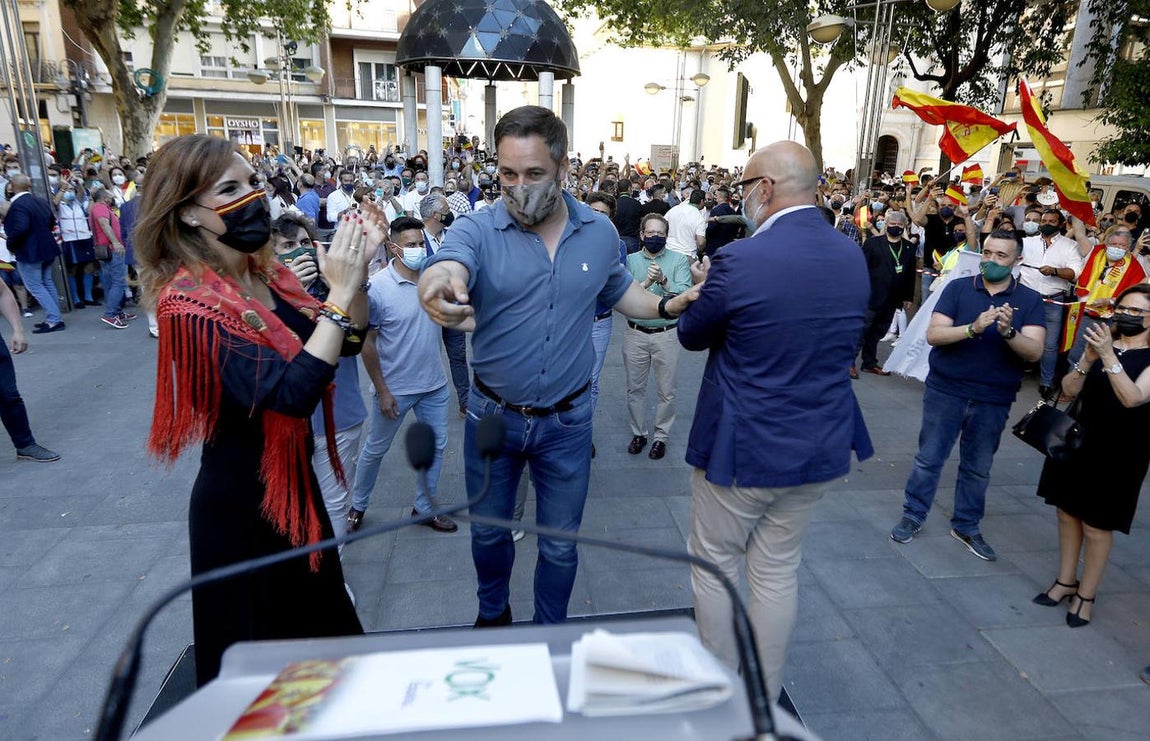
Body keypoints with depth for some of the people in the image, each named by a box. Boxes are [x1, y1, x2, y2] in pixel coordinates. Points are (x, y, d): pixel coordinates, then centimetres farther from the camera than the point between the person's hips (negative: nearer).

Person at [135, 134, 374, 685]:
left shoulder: (264, 275, 0)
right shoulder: (191, 302, -24)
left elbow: (348, 341, 0)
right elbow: (291, 393, -35)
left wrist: (355, 276, -16)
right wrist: (339, 294, -32)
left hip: (293, 482, 8)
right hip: (240, 498, -8)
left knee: (316, 620, 27)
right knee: (257, 638, 14)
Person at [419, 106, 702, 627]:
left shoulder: (600, 233, -6)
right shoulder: (478, 230, -15)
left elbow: (618, 291, 13)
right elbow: (441, 270, -37)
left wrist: (669, 306, -6)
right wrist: (439, 289, -61)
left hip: (566, 421, 1)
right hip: (492, 416, 0)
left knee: (560, 545, 16)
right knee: (488, 533, 22)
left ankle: (551, 631, 43)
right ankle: (492, 613, 51)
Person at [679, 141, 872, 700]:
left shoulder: (740, 260, -21)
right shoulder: (852, 256, -1)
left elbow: (692, 336, -6)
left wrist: (706, 296, 13)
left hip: (741, 448, -6)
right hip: (819, 447, 6)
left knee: (714, 565, 15)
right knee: (778, 571, 19)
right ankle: (764, 699, 36)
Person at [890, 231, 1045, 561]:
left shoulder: (1029, 300, -1)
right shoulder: (958, 288, -3)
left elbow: (1034, 351, -12)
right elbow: (933, 335, -12)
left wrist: (1008, 332, -30)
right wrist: (973, 328, -28)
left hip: (993, 400, 1)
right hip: (945, 391, -1)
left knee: (978, 468, 13)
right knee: (929, 458, 7)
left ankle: (966, 526, 29)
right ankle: (913, 516, 22)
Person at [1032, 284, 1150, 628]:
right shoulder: (1104, 341, 5)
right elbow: (1069, 389, -2)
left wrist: (1108, 356, -31)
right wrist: (1087, 358, -18)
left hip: (1118, 453, -5)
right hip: (1075, 440, 5)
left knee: (1097, 527, 3)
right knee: (1067, 512, 12)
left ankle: (1086, 595, 19)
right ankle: (1065, 581, 28)